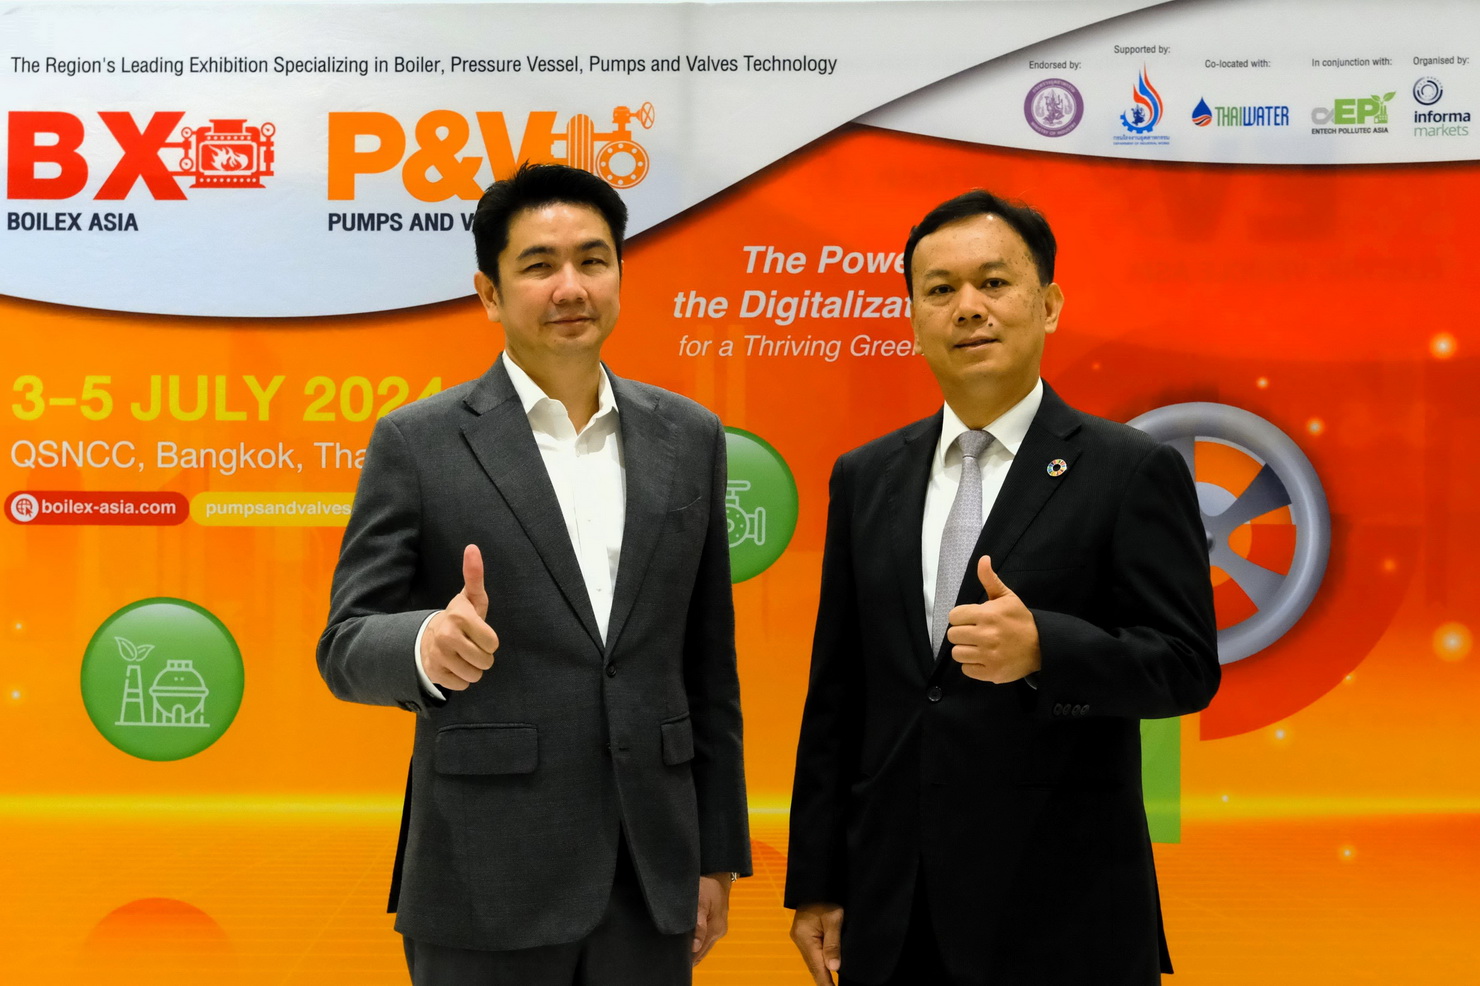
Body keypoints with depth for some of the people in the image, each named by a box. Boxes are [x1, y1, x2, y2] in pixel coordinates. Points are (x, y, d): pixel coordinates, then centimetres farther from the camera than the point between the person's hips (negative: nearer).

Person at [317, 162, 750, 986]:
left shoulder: (689, 438, 6)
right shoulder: (417, 444, -4)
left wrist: (718, 850, 10)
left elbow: (709, 663, 9)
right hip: (487, 886, -2)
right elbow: (346, 648, -4)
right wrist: (429, 645, -26)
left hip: (651, 872, 3)